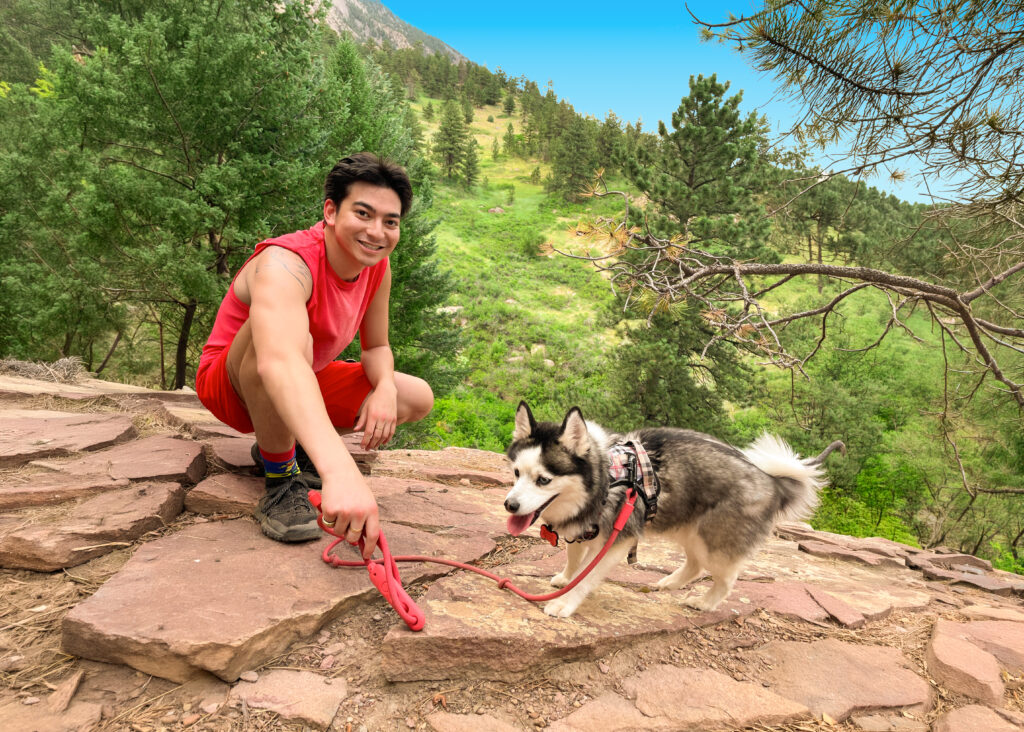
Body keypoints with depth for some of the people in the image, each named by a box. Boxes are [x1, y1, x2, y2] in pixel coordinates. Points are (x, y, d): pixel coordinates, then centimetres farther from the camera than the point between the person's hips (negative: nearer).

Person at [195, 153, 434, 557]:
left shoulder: (377, 266, -10)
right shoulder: (286, 263, -34)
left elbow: (376, 347, 1)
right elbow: (278, 362, -53)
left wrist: (385, 388, -25)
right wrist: (340, 470, -68)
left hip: (306, 384, 7)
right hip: (231, 384, -7)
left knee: (417, 398, -2)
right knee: (291, 336, -39)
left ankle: (282, 444, 8)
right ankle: (280, 479, -17)